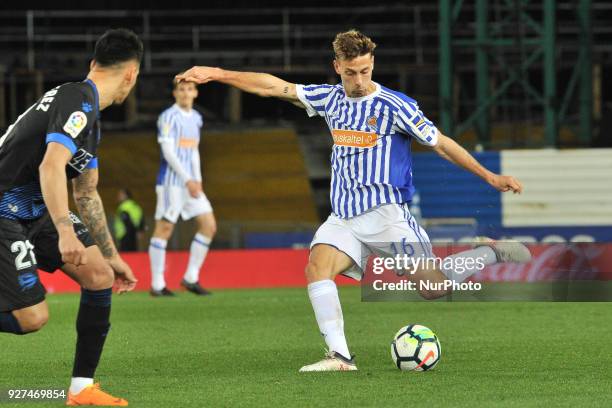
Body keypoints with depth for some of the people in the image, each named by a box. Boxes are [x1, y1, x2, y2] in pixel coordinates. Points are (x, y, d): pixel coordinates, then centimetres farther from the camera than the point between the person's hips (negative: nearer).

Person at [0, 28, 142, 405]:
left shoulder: (89, 115, 16)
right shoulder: (79, 102, -16)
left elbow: (87, 194, 26)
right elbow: (50, 167, -31)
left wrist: (113, 257, 31)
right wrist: (64, 232, -38)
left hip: (36, 210, 10)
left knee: (100, 276, 0)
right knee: (32, 317, -15)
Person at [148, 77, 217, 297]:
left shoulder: (195, 118, 15)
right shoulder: (169, 117, -9)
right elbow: (168, 151, -15)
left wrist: (198, 180, 11)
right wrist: (187, 180, -18)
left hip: (190, 183, 8)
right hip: (171, 181, -8)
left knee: (209, 225, 1)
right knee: (164, 228, -5)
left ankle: (191, 278, 7)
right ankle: (157, 285, -1)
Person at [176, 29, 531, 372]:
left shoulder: (396, 106, -7)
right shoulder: (331, 99, 8)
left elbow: (441, 143, -3)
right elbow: (273, 86, 8)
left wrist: (490, 176, -5)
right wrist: (216, 74, 6)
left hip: (386, 213, -5)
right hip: (344, 217, 5)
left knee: (432, 287, -11)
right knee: (317, 266, -21)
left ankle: (493, 253, 14)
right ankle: (340, 356, -24)